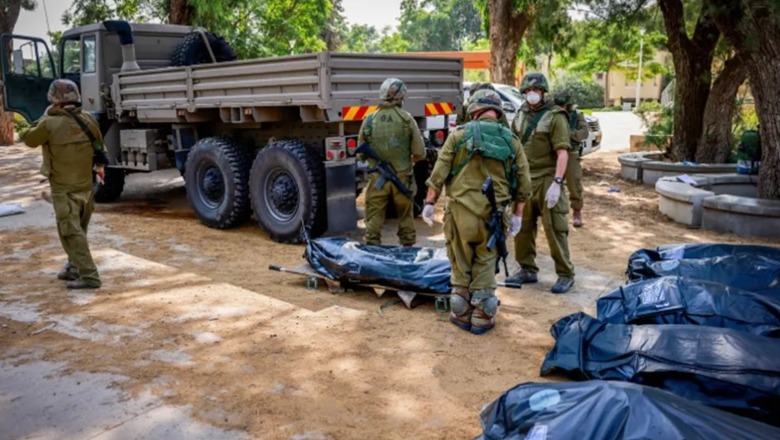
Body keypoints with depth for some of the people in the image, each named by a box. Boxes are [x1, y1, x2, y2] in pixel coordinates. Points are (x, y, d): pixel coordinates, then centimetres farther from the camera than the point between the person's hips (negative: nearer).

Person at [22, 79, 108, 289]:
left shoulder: (50, 123, -17)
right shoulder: (88, 120, -1)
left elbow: (29, 140, 2)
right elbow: (99, 147, 14)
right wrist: (99, 166, 31)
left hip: (63, 188, -6)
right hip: (86, 185, 6)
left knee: (71, 232, -5)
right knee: (78, 230, 19)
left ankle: (89, 276, -11)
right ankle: (74, 267, 32)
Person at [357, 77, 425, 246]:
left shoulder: (369, 120, -4)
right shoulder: (406, 118, -6)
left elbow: (360, 154, 4)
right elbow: (420, 153, -4)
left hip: (377, 178, 0)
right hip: (402, 177, 0)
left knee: (374, 218, 6)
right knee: (406, 216, 16)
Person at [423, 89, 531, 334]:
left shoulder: (460, 134, -1)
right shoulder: (511, 141, 6)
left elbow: (439, 173, -4)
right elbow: (524, 184, 7)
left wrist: (430, 203, 6)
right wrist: (517, 215, 17)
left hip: (461, 211, -2)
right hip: (493, 214, 2)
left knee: (461, 266, 13)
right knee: (485, 266, 14)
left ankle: (462, 315, 24)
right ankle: (482, 318, 20)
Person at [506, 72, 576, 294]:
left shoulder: (555, 116, -7)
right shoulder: (520, 115, 12)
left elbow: (562, 152, -14)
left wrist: (557, 183, -22)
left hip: (547, 179, -6)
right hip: (524, 179, 6)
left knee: (554, 229, -4)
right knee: (522, 227, 11)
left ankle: (565, 275, 7)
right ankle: (527, 270, 25)